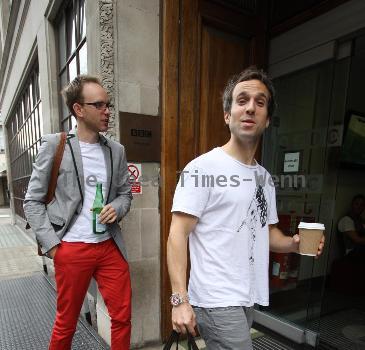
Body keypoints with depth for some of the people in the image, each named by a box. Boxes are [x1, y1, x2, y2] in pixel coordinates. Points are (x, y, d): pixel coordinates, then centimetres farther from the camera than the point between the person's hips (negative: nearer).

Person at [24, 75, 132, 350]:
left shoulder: (117, 150, 5)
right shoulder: (54, 145, -5)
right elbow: (33, 201, -2)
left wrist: (117, 208, -9)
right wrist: (51, 244, -8)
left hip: (110, 246, 3)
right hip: (72, 249, -3)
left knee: (122, 317, 11)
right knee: (66, 323, 16)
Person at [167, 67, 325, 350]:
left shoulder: (265, 177, 8)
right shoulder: (203, 167, -16)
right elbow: (178, 234, -17)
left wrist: (293, 243, -3)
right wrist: (180, 300, -20)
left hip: (248, 298, 7)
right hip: (217, 300, -7)